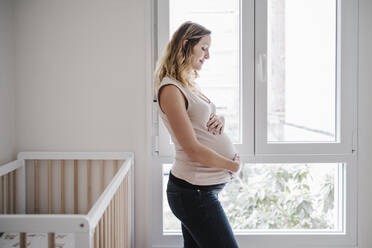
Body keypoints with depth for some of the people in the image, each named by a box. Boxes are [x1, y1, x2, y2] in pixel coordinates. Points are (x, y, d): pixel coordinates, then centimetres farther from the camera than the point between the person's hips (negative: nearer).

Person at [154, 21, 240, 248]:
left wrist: (220, 120, 0)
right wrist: (233, 165, -8)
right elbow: (193, 149, -20)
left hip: (201, 188, 9)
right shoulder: (171, 89, -16)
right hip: (194, 191, -9)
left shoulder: (190, 84, 14)